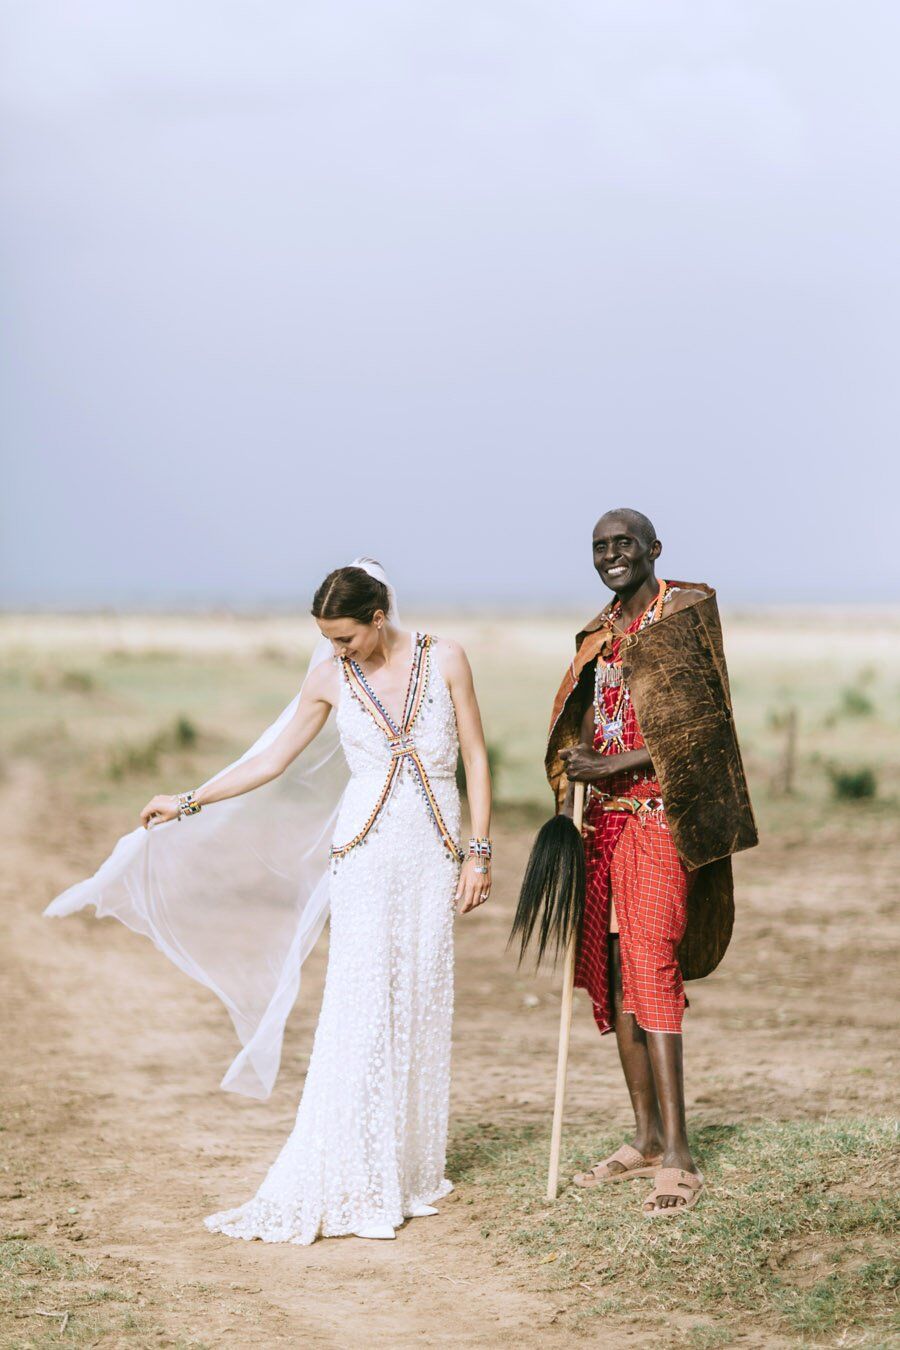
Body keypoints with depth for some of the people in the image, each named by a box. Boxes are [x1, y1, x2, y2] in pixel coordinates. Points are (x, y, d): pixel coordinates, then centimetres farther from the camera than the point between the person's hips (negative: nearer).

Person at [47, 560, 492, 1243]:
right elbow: (273, 759, 13)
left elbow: (477, 758, 3)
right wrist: (189, 802, 13)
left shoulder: (444, 657, 0)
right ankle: (345, 1179, -9)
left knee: (422, 1007, 2)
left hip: (434, 856, 1)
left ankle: (411, 1167, 11)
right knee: (362, 1010, -9)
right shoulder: (330, 677, 3)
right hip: (366, 855, -1)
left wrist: (479, 852, -1)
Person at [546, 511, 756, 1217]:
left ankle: (679, 1158, -14)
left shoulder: (687, 611, -5)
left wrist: (615, 763, -17)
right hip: (605, 818, 8)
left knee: (651, 967, -14)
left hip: (660, 815, -7)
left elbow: (703, 724, -12)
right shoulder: (599, 633, 16)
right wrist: (574, 780, 9)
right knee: (613, 970, 8)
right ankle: (647, 1137, 18)